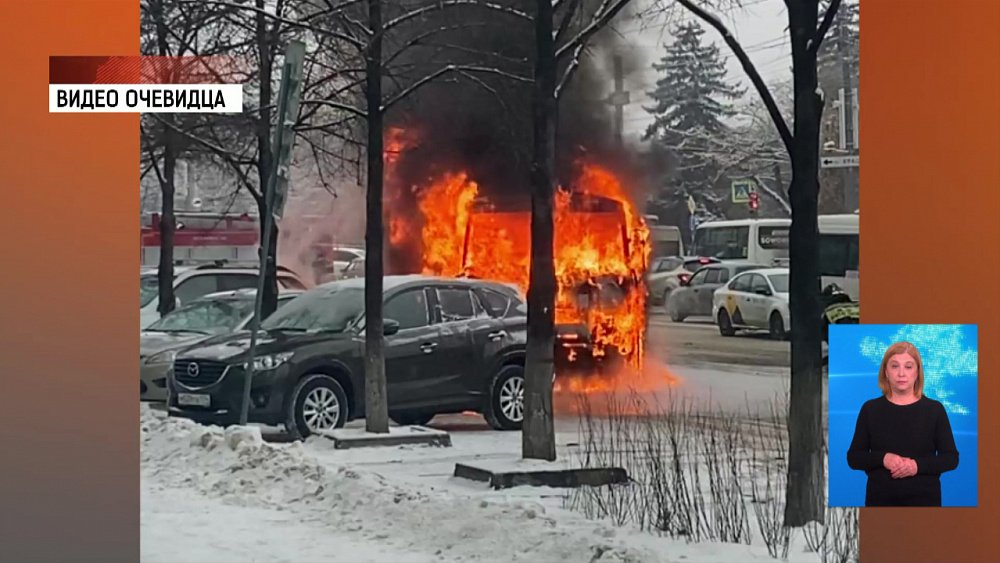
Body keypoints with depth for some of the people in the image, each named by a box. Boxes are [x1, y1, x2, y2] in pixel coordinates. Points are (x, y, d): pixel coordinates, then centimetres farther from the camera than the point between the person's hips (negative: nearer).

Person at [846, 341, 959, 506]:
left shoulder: (934, 409, 1)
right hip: (881, 500, 1)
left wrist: (918, 465, -16)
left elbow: (951, 458, 1)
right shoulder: (870, 409, 4)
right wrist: (883, 458, -15)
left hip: (923, 500, -1)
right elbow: (853, 457, 4)